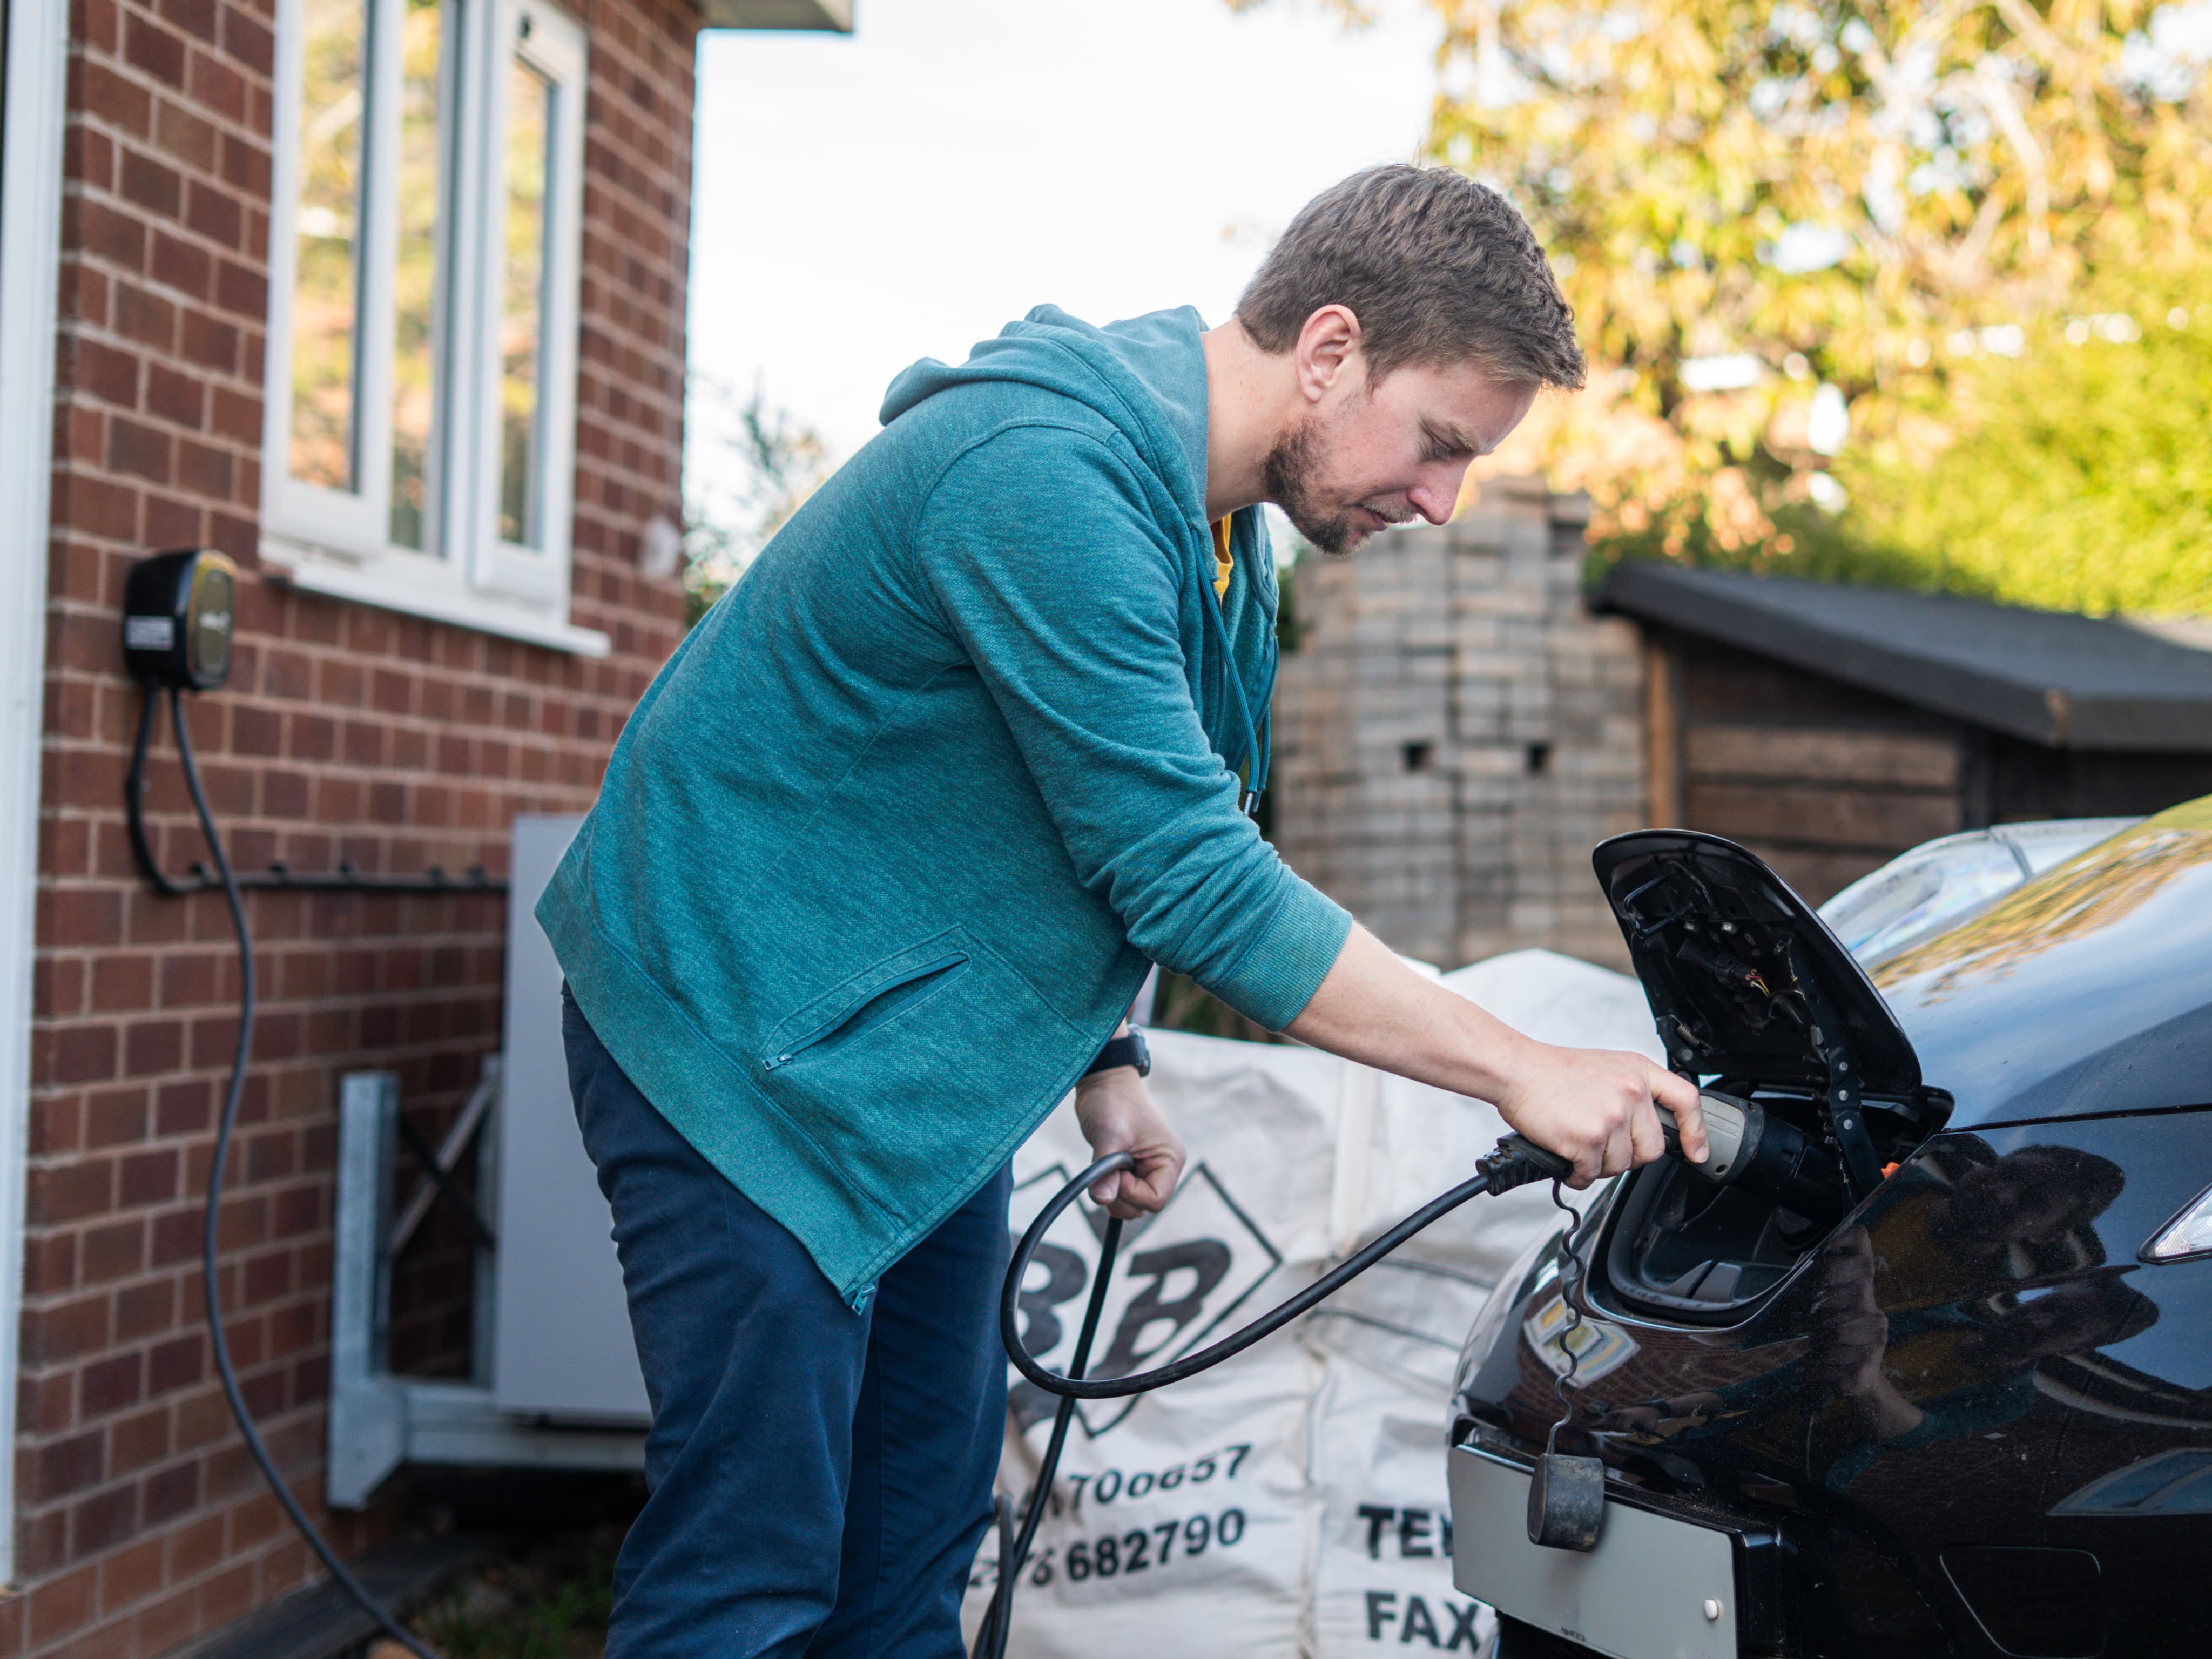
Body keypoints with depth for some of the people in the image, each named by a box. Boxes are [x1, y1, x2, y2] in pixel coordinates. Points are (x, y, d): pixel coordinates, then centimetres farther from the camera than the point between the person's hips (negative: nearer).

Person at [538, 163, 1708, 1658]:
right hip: (742, 1031, -9)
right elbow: (1198, 882, -27)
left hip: (917, 1065, 10)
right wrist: (1522, 1071, -22)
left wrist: (1100, 1061, 9)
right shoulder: (1052, 473, -27)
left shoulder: (1216, 522, 5)